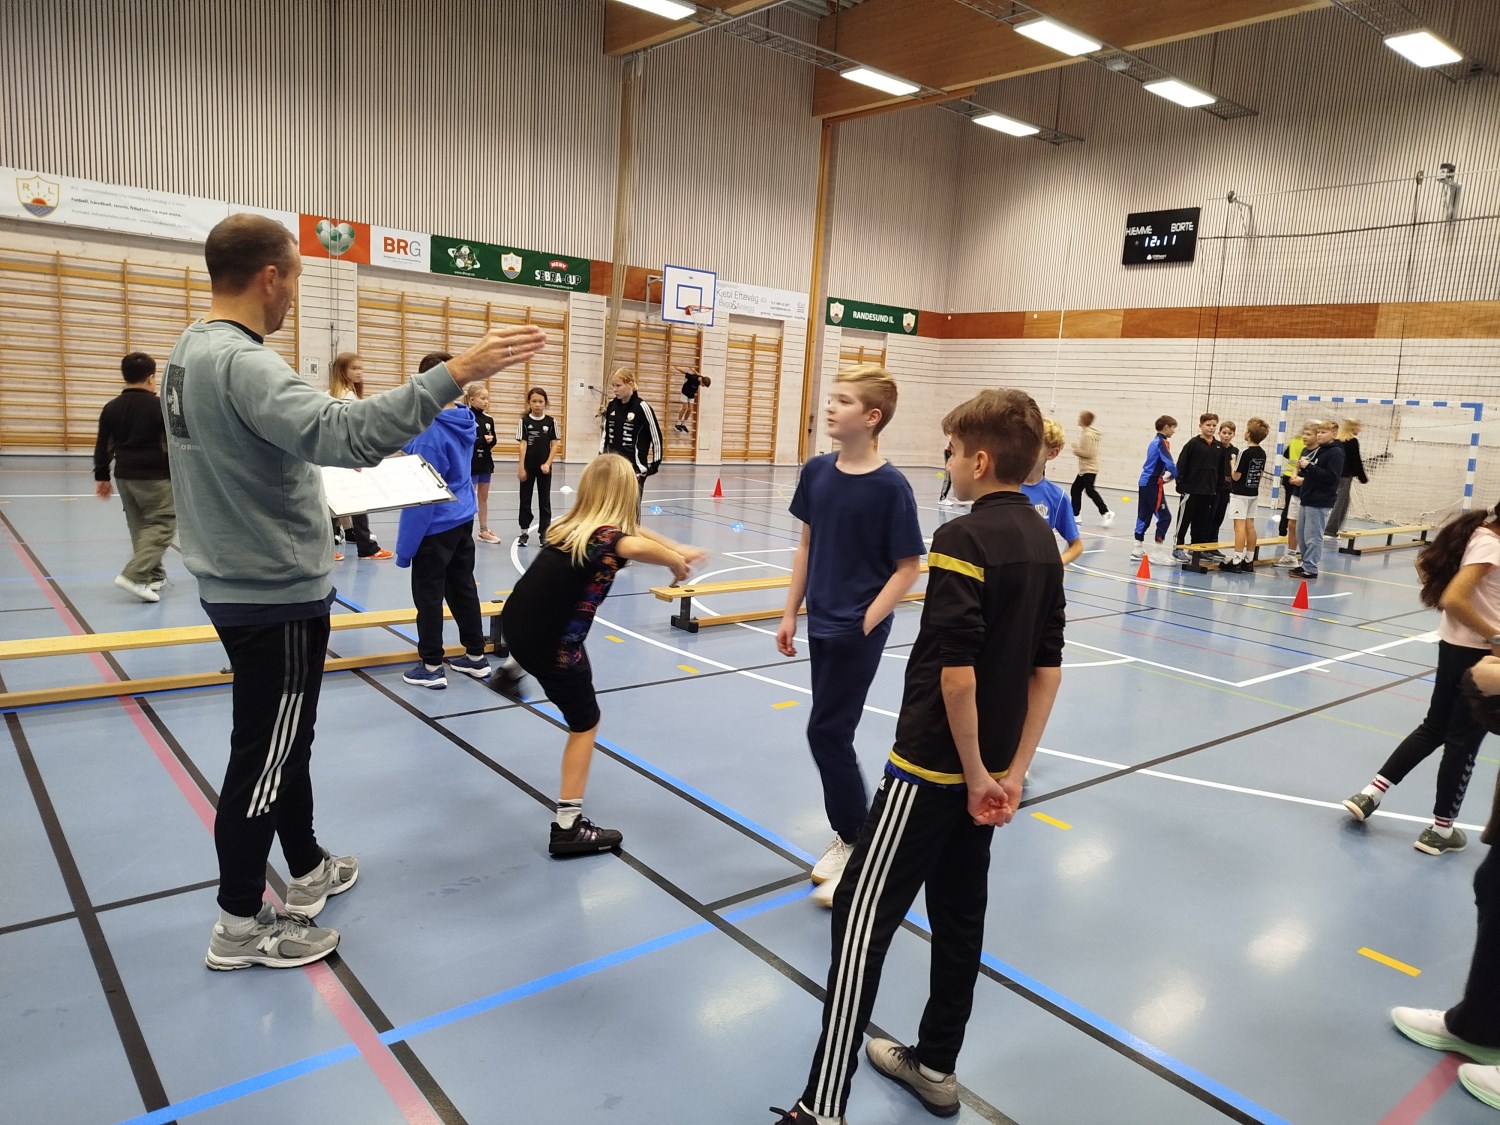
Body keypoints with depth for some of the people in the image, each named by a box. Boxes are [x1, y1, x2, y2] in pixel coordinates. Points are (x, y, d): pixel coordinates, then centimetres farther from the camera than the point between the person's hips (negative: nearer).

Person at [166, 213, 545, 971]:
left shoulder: (192, 351, 9)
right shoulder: (240, 363, -24)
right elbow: (343, 433, -40)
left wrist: (297, 532, 17)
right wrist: (454, 375, -42)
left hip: (242, 582, 10)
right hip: (277, 594, -10)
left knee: (283, 741, 21)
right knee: (264, 757, 4)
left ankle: (308, 870, 38)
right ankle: (239, 925, 19)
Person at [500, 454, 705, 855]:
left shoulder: (572, 525, 4)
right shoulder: (607, 537, -19)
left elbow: (634, 534, 18)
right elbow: (636, 545, -43)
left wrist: (678, 550, 21)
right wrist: (678, 564, -25)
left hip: (515, 623, 7)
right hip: (551, 645, -7)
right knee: (585, 724, 9)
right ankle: (568, 827, 13)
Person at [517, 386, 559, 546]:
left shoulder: (551, 422, -2)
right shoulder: (524, 421, -4)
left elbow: (554, 445, -1)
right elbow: (523, 444, -5)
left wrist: (547, 464, -11)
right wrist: (521, 467, -9)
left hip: (544, 467, 0)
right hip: (528, 466, 0)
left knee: (545, 500, 5)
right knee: (525, 499, 8)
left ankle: (544, 533, 12)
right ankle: (524, 532, 17)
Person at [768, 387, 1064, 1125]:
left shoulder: (962, 539, -19)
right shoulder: (1042, 543, 7)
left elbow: (955, 672, -25)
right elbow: (1048, 669, 8)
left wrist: (974, 774, -14)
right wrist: (1013, 772, 8)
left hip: (933, 765, -8)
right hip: (985, 769, 9)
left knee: (863, 916, -1)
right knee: (959, 913, 18)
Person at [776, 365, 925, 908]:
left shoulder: (890, 487, -16)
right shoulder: (816, 471, 2)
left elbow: (909, 567, -11)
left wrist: (866, 623, -14)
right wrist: (791, 613, 10)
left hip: (859, 631, -6)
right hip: (820, 625, 6)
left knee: (826, 732, -3)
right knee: (834, 733, 13)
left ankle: (859, 848, 14)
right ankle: (846, 837, 29)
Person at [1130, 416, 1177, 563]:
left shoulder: (1155, 441, 16)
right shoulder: (1162, 442, -12)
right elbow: (1170, 464, -21)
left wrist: (1163, 477, 11)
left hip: (1145, 483, 9)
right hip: (1153, 485, -9)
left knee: (1143, 516, 10)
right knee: (1164, 517, -3)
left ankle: (1138, 550, 13)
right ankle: (1159, 550, -3)